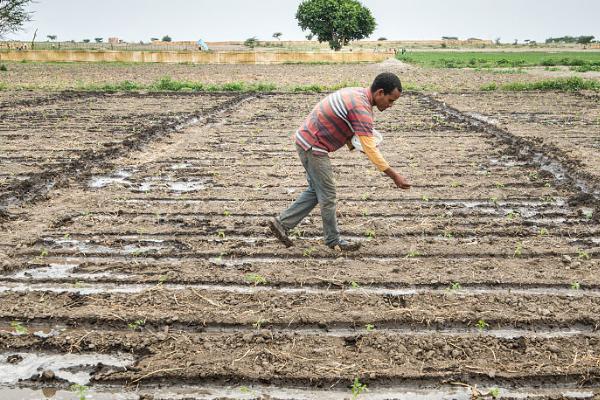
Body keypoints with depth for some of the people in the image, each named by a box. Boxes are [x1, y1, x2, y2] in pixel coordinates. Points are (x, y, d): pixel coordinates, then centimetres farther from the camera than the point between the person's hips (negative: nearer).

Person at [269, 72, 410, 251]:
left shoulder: (356, 93, 9)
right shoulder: (362, 108, -22)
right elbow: (370, 149, -25)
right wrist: (394, 176, -20)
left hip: (306, 140, 10)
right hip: (313, 146, -10)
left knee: (316, 190, 18)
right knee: (327, 194, 3)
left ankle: (282, 222, 19)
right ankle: (334, 240, 17)